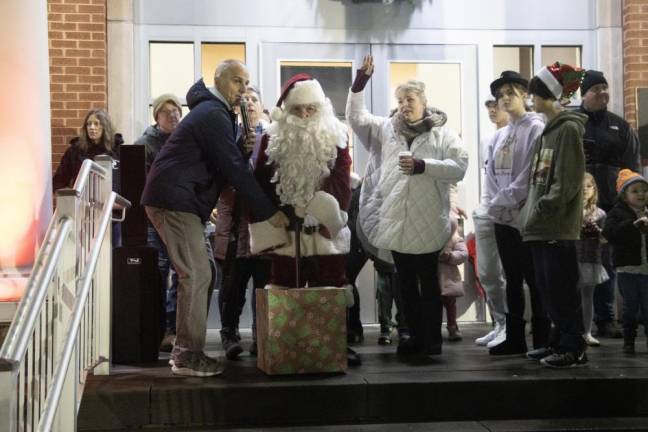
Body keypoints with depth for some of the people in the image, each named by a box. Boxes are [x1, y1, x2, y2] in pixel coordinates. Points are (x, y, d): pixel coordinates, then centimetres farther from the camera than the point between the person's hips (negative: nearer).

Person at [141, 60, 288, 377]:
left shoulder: (212, 111, 20)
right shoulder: (214, 115, -13)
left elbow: (231, 163, 21)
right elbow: (234, 168, -17)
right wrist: (268, 211, -14)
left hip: (175, 199, 10)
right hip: (175, 200, -10)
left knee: (199, 276, 12)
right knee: (196, 277, -10)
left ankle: (185, 350, 17)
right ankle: (188, 357, -6)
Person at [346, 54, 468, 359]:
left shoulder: (442, 133, 0)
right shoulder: (387, 128, 12)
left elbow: (459, 167, -10)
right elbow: (357, 118, 9)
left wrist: (423, 165, -19)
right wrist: (359, 86, -2)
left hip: (427, 223, -4)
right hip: (395, 221, 4)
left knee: (429, 283, 5)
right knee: (406, 284, 12)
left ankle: (431, 341, 13)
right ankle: (416, 337, 23)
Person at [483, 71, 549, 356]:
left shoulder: (535, 129, -6)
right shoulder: (499, 136, 17)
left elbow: (532, 173, -14)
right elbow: (491, 174, 14)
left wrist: (505, 201, -15)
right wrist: (492, 203, -1)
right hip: (502, 217, 7)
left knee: (534, 279, -4)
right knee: (512, 279, 11)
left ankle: (541, 340, 2)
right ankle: (514, 339, 17)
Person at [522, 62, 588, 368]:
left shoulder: (569, 129, -9)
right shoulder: (547, 130, 18)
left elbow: (568, 180, -17)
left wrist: (542, 209, -19)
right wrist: (531, 211, 12)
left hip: (558, 226, -9)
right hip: (540, 226, 9)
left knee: (562, 288, -6)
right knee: (547, 288, 12)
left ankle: (574, 349, 0)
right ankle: (558, 342, 21)